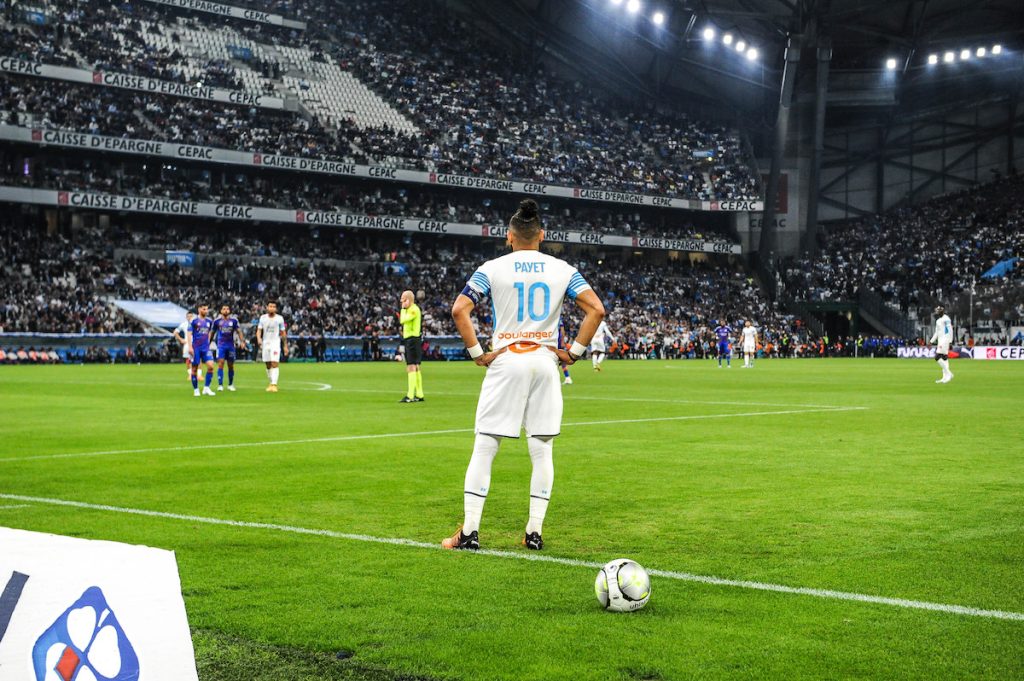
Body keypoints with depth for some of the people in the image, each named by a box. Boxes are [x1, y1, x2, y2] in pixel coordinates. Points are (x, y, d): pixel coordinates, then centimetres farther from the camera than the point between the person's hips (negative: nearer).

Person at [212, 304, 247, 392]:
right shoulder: (217, 321, 3)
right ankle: (220, 385, -13)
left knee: (231, 365, 7)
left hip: (231, 345, 1)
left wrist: (242, 341, -8)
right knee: (220, 364, -12)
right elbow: (212, 332, 13)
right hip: (221, 346, -1)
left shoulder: (234, 321, 3)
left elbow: (239, 331, 4)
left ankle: (230, 385, 20)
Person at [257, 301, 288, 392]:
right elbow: (259, 330, 4)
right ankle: (271, 383, 21)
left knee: (274, 363, -15)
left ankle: (274, 385, -21)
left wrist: (285, 346, 5)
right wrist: (259, 339, -17)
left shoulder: (279, 318, 0)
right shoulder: (263, 318, 6)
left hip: (275, 343, -3)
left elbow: (283, 333, 6)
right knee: (268, 365, 7)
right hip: (265, 343, 3)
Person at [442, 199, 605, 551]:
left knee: (483, 448, 3)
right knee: (541, 451, 8)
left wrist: (477, 353, -4)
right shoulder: (562, 270, 5)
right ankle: (535, 532, 8)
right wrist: (574, 351, 3)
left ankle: (469, 531, 0)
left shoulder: (492, 269, 0)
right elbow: (596, 309, -2)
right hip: (545, 362, 2)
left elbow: (459, 310, -10)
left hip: (505, 362, -2)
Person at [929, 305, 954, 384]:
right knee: (944, 358, 7)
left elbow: (950, 331, -15)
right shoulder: (938, 321, 18)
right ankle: (945, 377, 7)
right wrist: (931, 342, 21)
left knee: (938, 357, -14)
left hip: (945, 340, -9)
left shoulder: (946, 319, -11)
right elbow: (936, 333, 24)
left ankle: (949, 374, -11)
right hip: (940, 341, 9)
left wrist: (950, 342, -20)